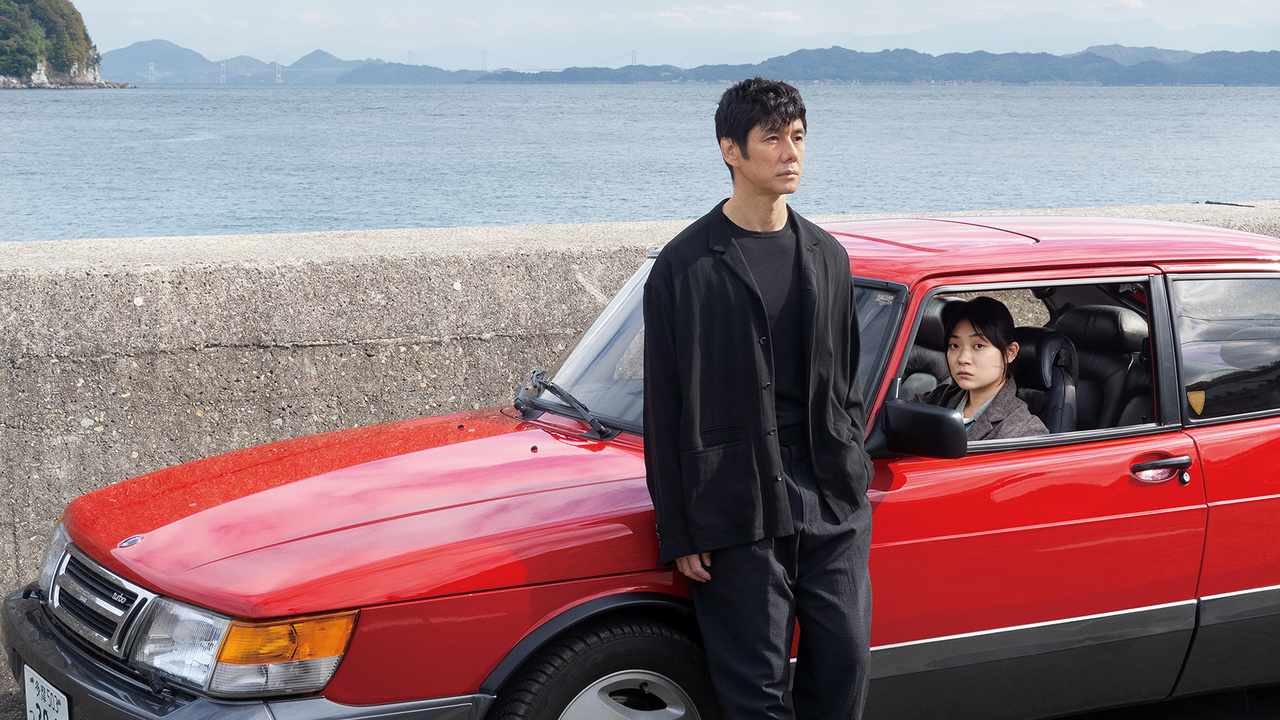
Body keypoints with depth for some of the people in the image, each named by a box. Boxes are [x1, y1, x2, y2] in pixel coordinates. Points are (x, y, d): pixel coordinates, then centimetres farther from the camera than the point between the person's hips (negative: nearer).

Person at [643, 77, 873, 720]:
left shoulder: (826, 256, 12)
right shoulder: (685, 266, -4)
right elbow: (664, 410, -4)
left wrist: (853, 475, 13)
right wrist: (678, 534, -6)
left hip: (834, 504, 5)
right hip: (738, 508, -4)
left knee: (845, 665, 6)